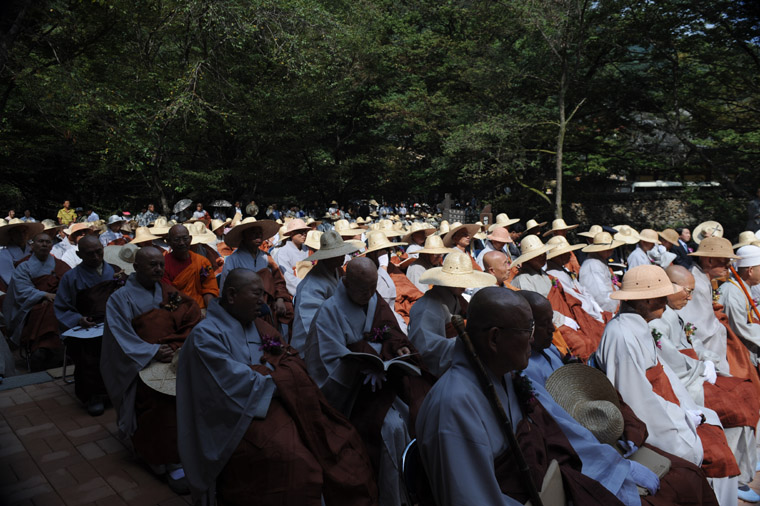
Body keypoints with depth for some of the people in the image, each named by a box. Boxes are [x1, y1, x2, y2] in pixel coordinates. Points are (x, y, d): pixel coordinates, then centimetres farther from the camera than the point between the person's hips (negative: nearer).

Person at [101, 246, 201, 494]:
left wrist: (174, 349, -12)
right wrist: (153, 352, -18)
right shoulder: (120, 299, 5)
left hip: (174, 355, 3)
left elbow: (191, 318, 5)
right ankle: (169, 462, -23)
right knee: (160, 396, -31)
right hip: (143, 362, -3)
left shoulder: (168, 292, 14)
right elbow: (121, 338, -4)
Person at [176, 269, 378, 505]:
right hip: (243, 418, -7)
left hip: (275, 404, 7)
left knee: (339, 437, -6)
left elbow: (293, 363, 7)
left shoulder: (260, 327, 14)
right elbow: (234, 383, -18)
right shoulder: (206, 334, -8)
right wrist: (276, 384, -13)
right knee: (293, 461, -29)